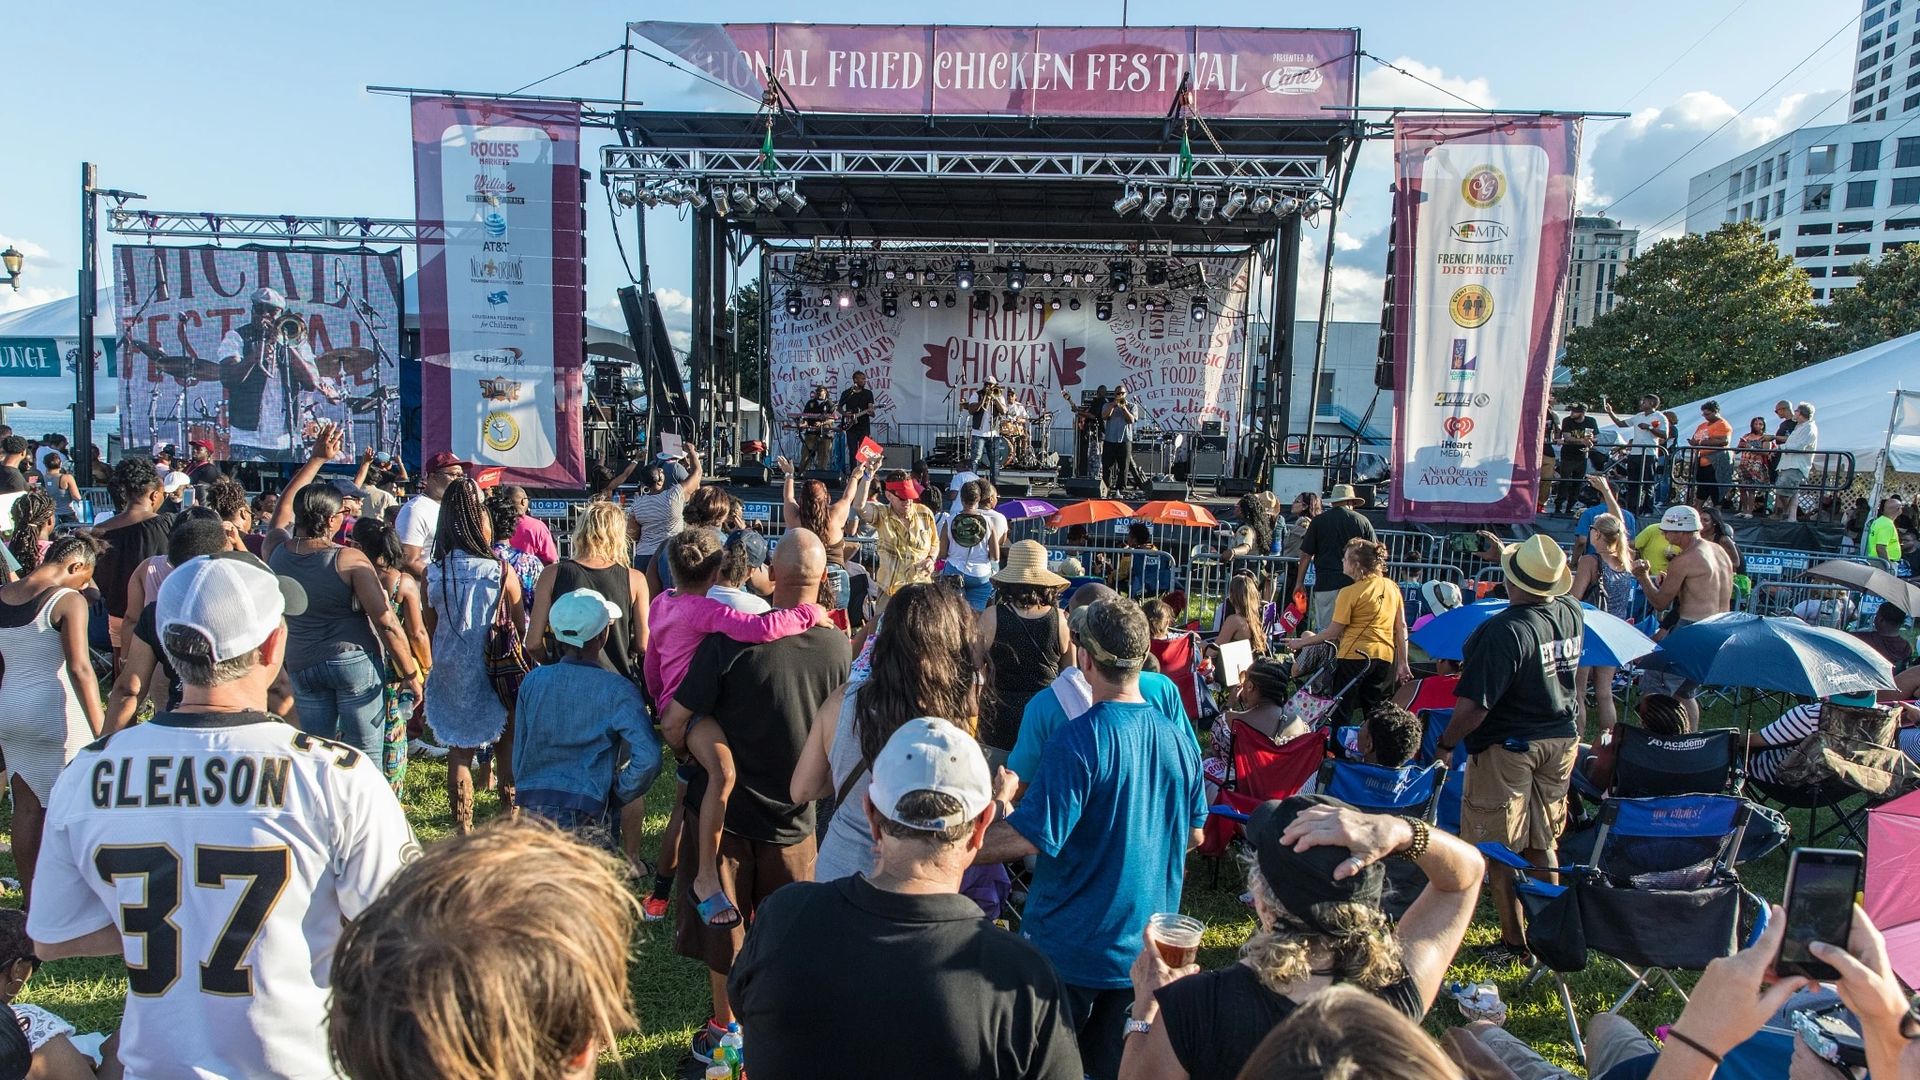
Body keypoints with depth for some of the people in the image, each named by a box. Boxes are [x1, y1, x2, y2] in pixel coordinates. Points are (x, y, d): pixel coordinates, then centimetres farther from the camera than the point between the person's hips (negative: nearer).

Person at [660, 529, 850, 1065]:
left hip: (723, 811, -2)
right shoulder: (838, 648, -14)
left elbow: (673, 725, -17)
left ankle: (724, 1030, 34)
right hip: (793, 819, 2)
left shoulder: (730, 639, -23)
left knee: (721, 927, 18)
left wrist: (693, 753, 4)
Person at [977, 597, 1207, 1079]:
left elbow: (1032, 838, -25)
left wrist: (1002, 800, -8)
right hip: (1143, 950, 6)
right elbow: (1193, 836, 10)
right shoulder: (1178, 737, -3)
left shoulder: (1077, 740, -23)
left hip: (1069, 948, -5)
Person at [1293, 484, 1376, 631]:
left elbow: (1306, 555, 2)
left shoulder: (1318, 521, 4)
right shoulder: (1363, 522, 6)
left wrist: (1299, 582, 10)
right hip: (1355, 583, 1)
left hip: (1325, 582, -1)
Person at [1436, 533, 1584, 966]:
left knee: (1500, 850, 7)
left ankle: (1513, 940, 15)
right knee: (1541, 844, 19)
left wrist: (1445, 744, -12)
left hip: (1508, 748, -7)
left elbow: (1475, 704, -26)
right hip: (1561, 740, 7)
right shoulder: (1572, 614, -4)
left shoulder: (1504, 631, -25)